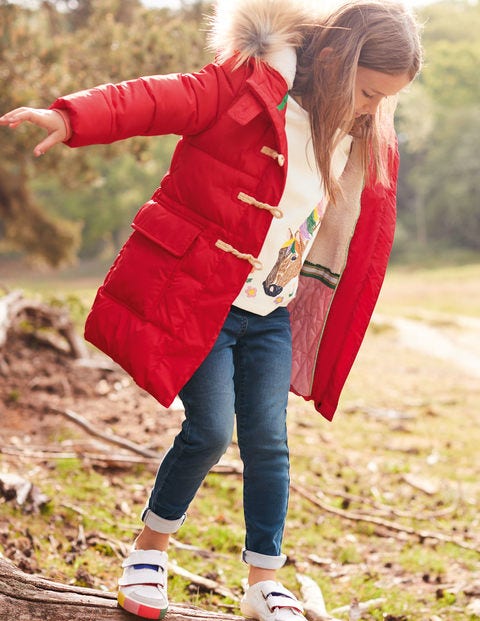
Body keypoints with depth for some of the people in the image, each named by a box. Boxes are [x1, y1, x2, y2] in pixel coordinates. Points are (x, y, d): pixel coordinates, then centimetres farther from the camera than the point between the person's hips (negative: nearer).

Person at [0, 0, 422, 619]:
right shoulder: (249, 85, -13)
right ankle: (150, 547, 18)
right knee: (211, 430, -8)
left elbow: (361, 240, 19)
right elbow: (162, 99, -24)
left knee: (268, 440, 2)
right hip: (197, 301, -5)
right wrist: (72, 117, -37)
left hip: (272, 315, 5)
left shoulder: (367, 145, 7)